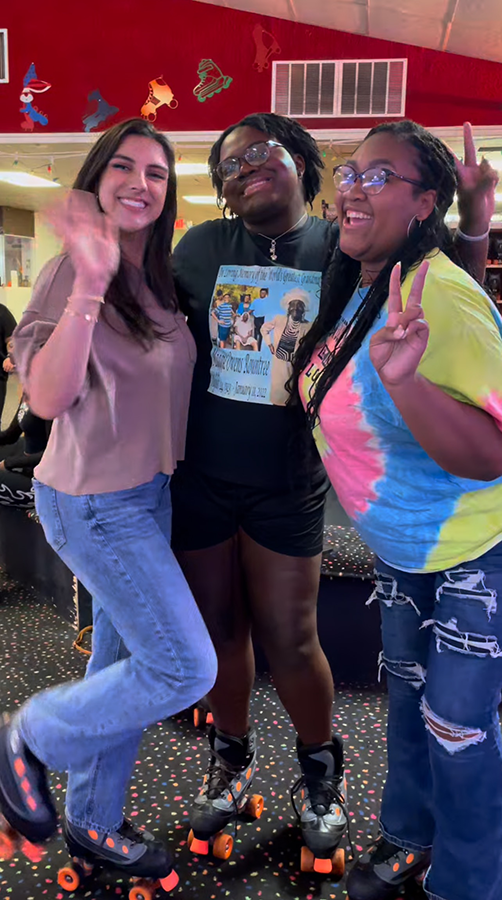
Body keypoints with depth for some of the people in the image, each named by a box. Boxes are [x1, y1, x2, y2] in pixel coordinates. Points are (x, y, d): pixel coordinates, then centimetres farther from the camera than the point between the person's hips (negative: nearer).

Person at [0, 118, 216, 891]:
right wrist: (89, 285, -39)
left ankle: (93, 825, 37)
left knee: (125, 662, 16)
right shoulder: (75, 270, -16)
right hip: (97, 502, -8)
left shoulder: (154, 276, 8)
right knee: (186, 668, -5)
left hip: (149, 492, 8)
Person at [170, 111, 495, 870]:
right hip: (199, 474, 2)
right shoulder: (201, 247, 2)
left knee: (289, 641, 6)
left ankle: (321, 762, 36)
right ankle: (232, 756, 41)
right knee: (219, 629, 14)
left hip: (287, 483, -1)